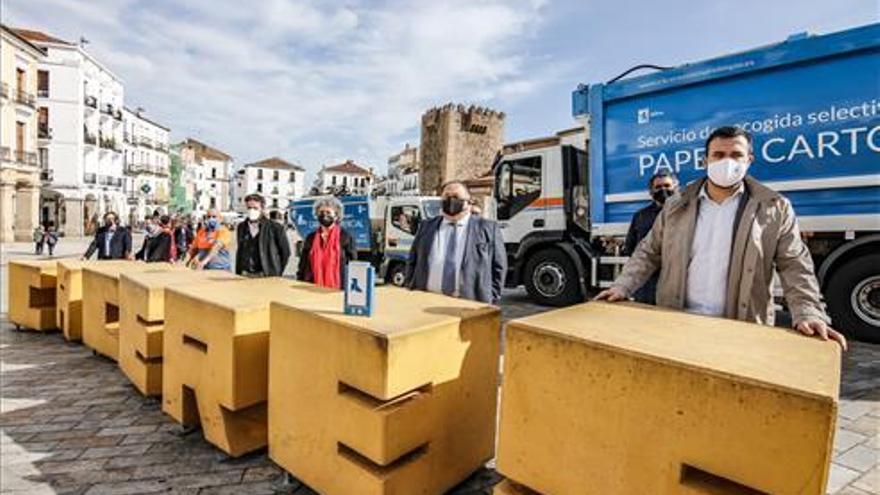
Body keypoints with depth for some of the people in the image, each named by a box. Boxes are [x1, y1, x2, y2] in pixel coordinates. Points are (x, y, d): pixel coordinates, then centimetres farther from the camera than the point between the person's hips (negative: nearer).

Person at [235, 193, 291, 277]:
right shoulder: (241, 227, 12)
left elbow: (285, 252, 0)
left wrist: (277, 273, 0)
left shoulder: (275, 228, -5)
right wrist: (238, 273, 13)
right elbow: (239, 252, 20)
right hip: (244, 276, 4)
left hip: (267, 277, -4)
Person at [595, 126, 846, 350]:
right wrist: (622, 287, -3)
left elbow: (794, 267, -1)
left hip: (742, 329, -1)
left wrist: (809, 315, -15)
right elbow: (648, 253, 8)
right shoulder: (676, 206, 5)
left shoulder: (775, 209, 1)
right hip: (676, 323, 1)